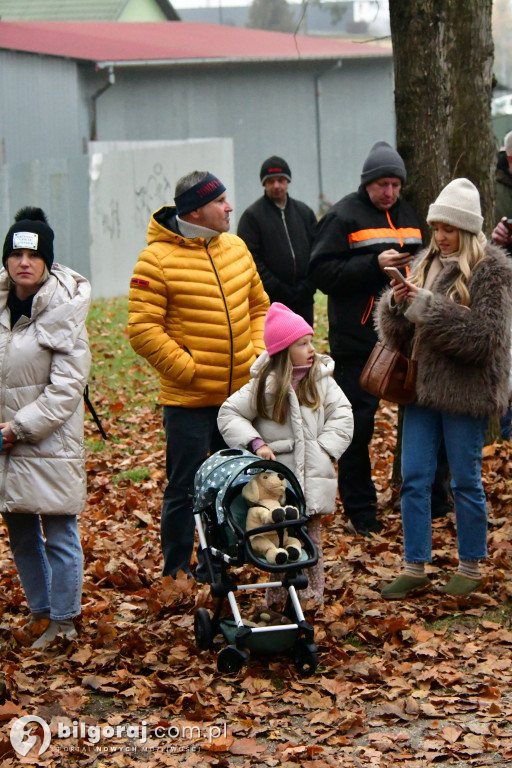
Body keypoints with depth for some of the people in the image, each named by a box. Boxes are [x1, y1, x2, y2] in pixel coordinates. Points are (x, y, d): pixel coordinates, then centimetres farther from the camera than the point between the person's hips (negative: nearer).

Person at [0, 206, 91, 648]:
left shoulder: (64, 312, -10)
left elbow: (67, 386, -13)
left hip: (50, 442, -5)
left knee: (59, 535, -1)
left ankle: (63, 621, 9)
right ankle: (41, 611, 27)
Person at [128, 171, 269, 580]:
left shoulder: (236, 248, 8)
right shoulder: (158, 259, -13)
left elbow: (259, 306, 18)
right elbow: (143, 329, -15)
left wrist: (258, 352, 3)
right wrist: (187, 370, -15)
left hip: (240, 393, 6)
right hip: (188, 400, -6)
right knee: (185, 488, 1)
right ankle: (176, 573, 14)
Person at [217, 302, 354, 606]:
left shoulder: (321, 378, 3)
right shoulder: (266, 384, -5)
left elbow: (341, 414, 5)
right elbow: (229, 414, 0)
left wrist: (325, 447, -6)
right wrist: (255, 443, -11)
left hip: (313, 476, 3)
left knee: (311, 537, 5)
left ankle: (313, 600, 12)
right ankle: (277, 602, 7)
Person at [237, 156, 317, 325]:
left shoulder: (305, 212, 14)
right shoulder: (252, 216, -1)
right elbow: (250, 260, -8)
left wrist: (308, 286, -3)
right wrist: (278, 289, -14)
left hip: (303, 302, 4)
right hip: (270, 302, -4)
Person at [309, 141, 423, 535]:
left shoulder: (408, 214, 16)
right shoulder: (343, 216, -4)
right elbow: (323, 271, -12)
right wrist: (374, 265, -20)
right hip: (358, 337, -6)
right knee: (358, 423, -2)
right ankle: (360, 507, 7)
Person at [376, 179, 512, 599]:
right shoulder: (427, 262, 10)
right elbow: (397, 334, 10)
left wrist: (426, 305, -20)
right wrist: (397, 303, -12)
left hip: (467, 391, -6)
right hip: (423, 386, 6)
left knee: (466, 482, 5)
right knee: (414, 480, 7)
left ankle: (471, 567, 19)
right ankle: (415, 568, 16)